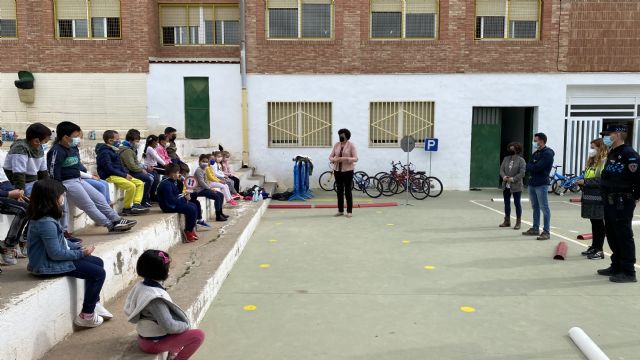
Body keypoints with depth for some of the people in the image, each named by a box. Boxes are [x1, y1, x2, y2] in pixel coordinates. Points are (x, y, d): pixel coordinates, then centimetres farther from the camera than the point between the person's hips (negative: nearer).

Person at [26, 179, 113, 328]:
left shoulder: (46, 218, 5)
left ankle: (94, 304, 24)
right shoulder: (46, 223, -27)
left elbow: (61, 241, 16)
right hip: (49, 265, -11)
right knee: (99, 273, -13)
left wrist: (79, 247, 4)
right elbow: (55, 253, -25)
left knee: (98, 262, 15)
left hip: (54, 257, 11)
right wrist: (81, 253, -15)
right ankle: (86, 315, 1)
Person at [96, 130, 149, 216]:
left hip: (118, 175, 10)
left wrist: (126, 174, 3)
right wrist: (124, 175, -17)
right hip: (109, 177, -10)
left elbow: (120, 165, 21)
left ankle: (136, 205, -10)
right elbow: (109, 169, -20)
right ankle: (126, 209, -14)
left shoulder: (113, 151, 20)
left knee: (140, 183, 3)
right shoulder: (104, 152, -11)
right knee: (131, 186, -29)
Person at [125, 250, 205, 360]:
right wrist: (186, 325, -11)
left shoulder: (140, 286, -3)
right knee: (198, 335, -12)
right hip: (154, 343, -9)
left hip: (145, 337, 9)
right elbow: (169, 326, -32)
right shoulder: (155, 297, -30)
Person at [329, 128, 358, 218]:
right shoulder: (336, 145, 7)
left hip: (348, 170, -4)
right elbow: (330, 156, 6)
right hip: (337, 170, 5)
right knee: (339, 191, 9)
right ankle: (340, 210, 18)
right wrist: (334, 159, -17)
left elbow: (355, 158, -11)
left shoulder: (351, 145, -6)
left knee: (347, 191, -1)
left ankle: (349, 211, 6)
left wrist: (345, 158, -25)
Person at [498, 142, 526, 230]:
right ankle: (507, 221, 24)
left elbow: (522, 173, -13)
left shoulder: (521, 160, -6)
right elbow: (501, 169, 7)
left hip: (516, 186, -5)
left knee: (517, 203, 1)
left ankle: (518, 222, 10)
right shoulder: (506, 159, 9)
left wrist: (513, 179, -21)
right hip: (506, 185, 5)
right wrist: (504, 176, -12)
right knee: (507, 203, 12)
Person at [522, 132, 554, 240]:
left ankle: (546, 232, -3)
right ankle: (535, 229, 23)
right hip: (532, 183, 9)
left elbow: (537, 168, -19)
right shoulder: (536, 153, 16)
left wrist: (530, 167, -2)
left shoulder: (548, 153, -11)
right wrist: (532, 167, -8)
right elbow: (528, 167, 12)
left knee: (544, 208, -6)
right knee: (535, 207, 15)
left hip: (541, 184, -9)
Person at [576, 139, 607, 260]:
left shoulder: (605, 161, -11)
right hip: (590, 197, 8)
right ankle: (594, 247, 22)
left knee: (599, 223, -2)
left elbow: (602, 180, -20)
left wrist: (585, 182, -17)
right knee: (594, 223, 14)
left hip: (598, 199, -8)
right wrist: (580, 181, 5)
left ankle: (599, 250, 4)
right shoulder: (591, 161, 17)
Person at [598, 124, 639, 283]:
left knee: (624, 236, -4)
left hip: (622, 203, -10)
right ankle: (616, 266, 28)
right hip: (610, 202, 10)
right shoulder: (612, 153, 15)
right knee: (612, 234, 16)